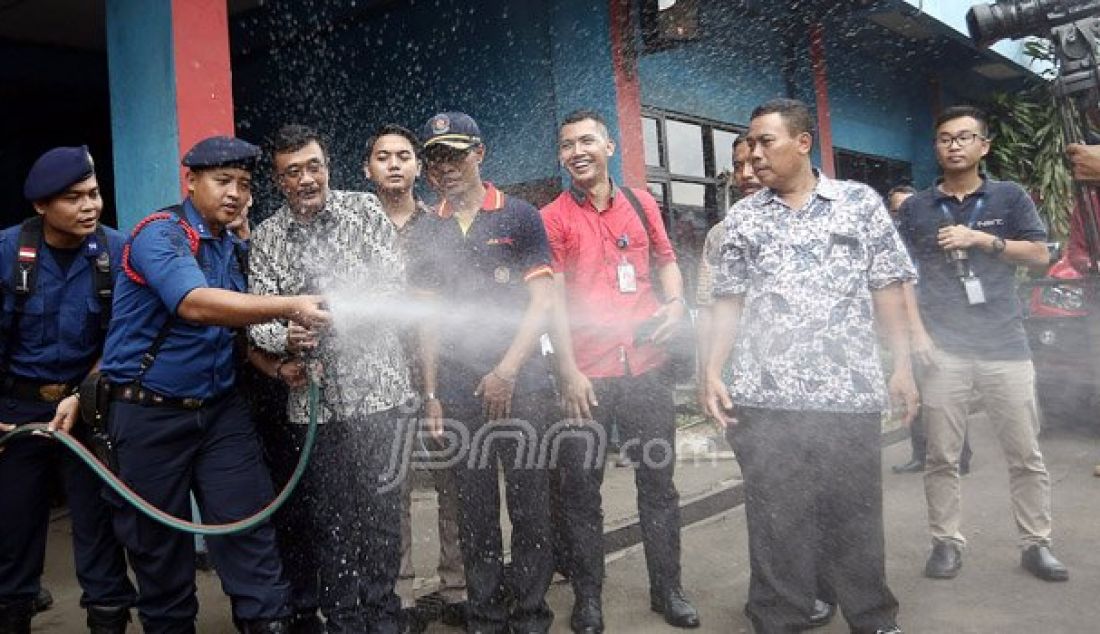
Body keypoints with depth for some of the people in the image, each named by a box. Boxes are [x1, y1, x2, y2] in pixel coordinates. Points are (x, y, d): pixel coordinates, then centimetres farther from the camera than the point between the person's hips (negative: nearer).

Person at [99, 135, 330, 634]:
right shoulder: (159, 234, -13)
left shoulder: (233, 248, 9)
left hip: (220, 409, 5)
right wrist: (289, 307, -36)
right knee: (159, 543, 10)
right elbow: (195, 305, -31)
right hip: (150, 414, -5)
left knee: (248, 527, -1)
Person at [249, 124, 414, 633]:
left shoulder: (364, 209, 4)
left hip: (377, 388, -1)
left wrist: (338, 314, -19)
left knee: (380, 510, 6)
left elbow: (394, 282, -4)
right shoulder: (265, 237, 8)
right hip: (311, 400, 2)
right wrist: (286, 339, -22)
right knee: (325, 517, 9)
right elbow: (258, 315, 0)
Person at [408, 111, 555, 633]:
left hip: (521, 387, -2)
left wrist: (507, 371, -11)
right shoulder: (425, 234, 10)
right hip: (458, 394, 3)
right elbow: (429, 319, 10)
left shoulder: (519, 217, 1)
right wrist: (431, 394, 5)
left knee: (529, 508, 4)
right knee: (475, 515, 10)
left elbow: (542, 301, -3)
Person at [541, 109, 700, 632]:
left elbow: (666, 260, 20)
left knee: (658, 480, 12)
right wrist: (569, 372, -11)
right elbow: (552, 298, -6)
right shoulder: (552, 217, -1)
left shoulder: (641, 203, 10)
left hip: (646, 365, 3)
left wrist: (675, 301, -1)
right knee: (581, 487, 5)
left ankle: (667, 589, 29)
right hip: (587, 373, -3)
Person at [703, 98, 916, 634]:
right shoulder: (742, 217, 9)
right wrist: (713, 373, 1)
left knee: (855, 514, 10)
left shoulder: (861, 202, 6)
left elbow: (887, 289, 6)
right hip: (764, 396, 1)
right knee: (775, 518, 7)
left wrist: (903, 365, 2)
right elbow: (729, 301, 9)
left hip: (850, 390, 0)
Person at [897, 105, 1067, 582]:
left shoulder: (1010, 196, 8)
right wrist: (917, 332, -5)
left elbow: (1040, 254, 2)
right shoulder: (915, 208, 7)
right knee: (941, 457, 4)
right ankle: (946, 541, 16)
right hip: (943, 349, 0)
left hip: (1005, 346, 1)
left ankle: (1036, 543, 21)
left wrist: (981, 239, -11)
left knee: (1025, 454, 7)